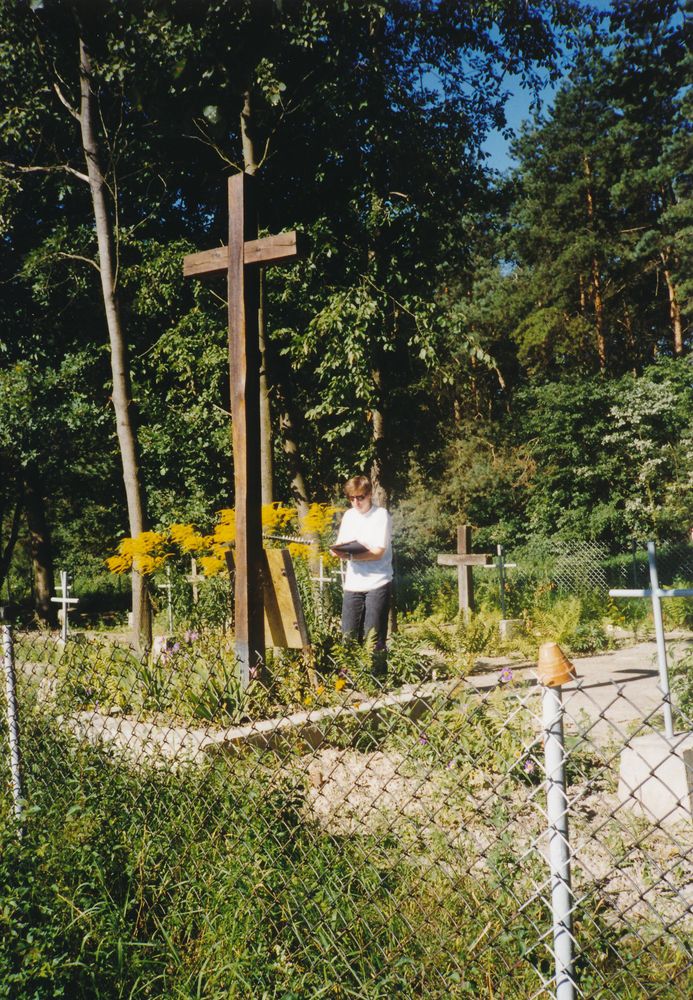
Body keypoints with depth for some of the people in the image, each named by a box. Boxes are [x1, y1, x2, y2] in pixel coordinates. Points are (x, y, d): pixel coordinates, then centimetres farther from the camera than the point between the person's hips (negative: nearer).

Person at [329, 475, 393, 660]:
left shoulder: (381, 515, -7)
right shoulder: (349, 516, 12)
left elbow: (378, 552, -13)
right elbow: (340, 545, 12)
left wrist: (349, 556, -21)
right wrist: (336, 549, -12)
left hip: (377, 583, -5)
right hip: (353, 583, 5)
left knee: (373, 638, -2)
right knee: (348, 635, 3)